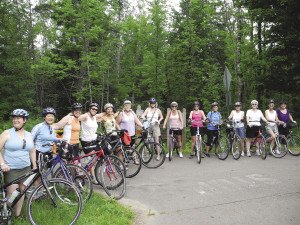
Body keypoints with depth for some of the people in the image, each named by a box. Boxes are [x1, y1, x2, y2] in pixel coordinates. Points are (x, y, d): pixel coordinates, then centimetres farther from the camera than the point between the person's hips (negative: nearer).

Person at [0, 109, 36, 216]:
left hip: (26, 168, 4)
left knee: (22, 191, 9)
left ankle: (17, 214, 23)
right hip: (11, 169, -4)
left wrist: (35, 167, 12)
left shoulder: (29, 135, 8)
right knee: (12, 194, -6)